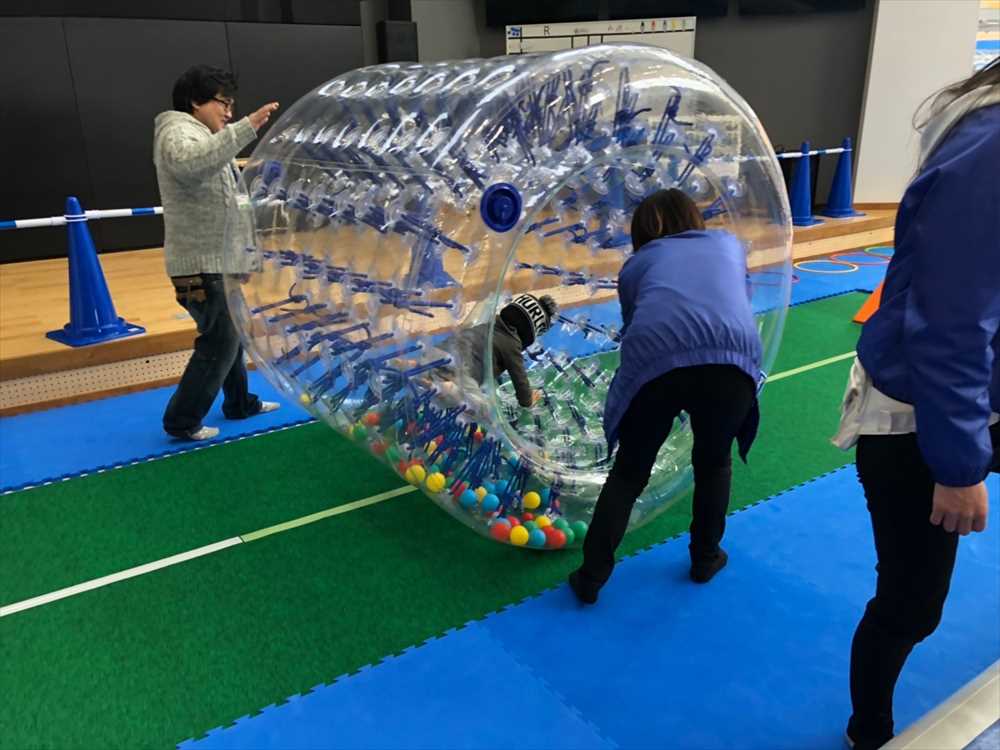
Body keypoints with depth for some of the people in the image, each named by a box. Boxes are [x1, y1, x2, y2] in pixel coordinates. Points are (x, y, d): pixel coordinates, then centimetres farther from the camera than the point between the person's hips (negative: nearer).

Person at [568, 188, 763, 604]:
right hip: (731, 358, 1)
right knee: (714, 463, 30)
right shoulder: (729, 243, 34)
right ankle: (705, 558, 44)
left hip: (654, 360, -1)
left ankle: (590, 578, 26)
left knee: (628, 473, 21)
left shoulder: (637, 263, 30)